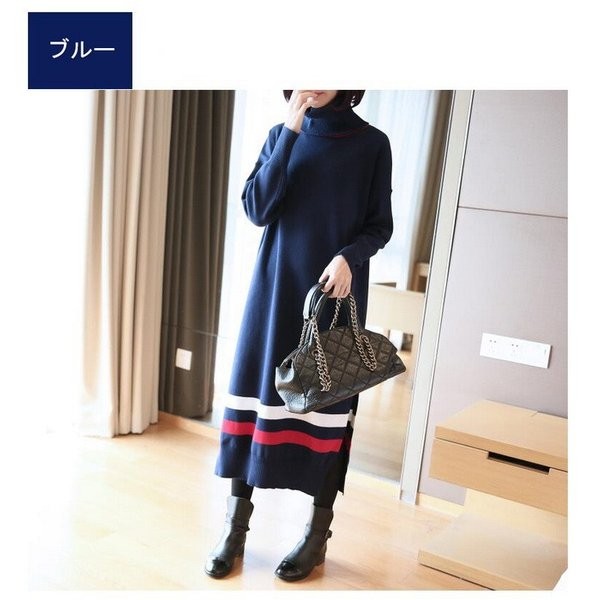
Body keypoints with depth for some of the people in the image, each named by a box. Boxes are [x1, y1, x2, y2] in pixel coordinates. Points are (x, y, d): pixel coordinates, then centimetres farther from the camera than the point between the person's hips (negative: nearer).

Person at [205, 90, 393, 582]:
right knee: (257, 393, 2)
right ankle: (236, 526, 15)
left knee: (327, 404, 1)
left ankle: (318, 534, 16)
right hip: (275, 288, 3)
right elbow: (257, 209, -5)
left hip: (336, 293, -2)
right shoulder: (282, 135, 8)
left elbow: (380, 225, 2)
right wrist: (290, 132, -10)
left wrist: (349, 257, -18)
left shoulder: (372, 143, 1)